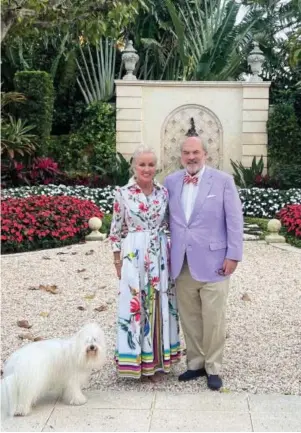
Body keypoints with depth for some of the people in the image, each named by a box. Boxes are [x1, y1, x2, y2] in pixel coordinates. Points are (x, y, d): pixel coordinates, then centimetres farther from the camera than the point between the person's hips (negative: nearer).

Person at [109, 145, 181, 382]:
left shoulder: (164, 192, 4)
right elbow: (116, 229, 0)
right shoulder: (123, 193, -4)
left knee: (159, 305, 8)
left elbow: (168, 224, 12)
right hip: (133, 255, -3)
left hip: (160, 255, 3)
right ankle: (136, 359, 14)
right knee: (134, 304, 1)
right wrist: (117, 260, 0)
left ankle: (156, 360, 20)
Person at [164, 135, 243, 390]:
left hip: (213, 262, -3)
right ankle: (195, 364, 25)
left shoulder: (223, 180, -2)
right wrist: (167, 253, 6)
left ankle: (213, 368, 16)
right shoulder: (171, 182, 8)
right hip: (182, 263, 3)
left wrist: (233, 255, -8)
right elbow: (167, 219, 12)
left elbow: (234, 220, -3)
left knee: (213, 319, 2)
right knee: (189, 318, 11)